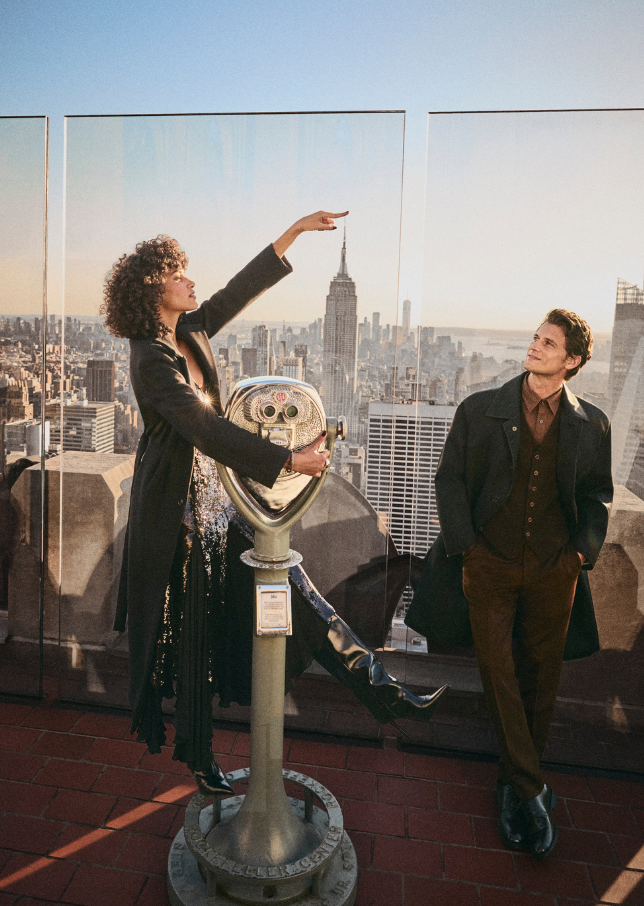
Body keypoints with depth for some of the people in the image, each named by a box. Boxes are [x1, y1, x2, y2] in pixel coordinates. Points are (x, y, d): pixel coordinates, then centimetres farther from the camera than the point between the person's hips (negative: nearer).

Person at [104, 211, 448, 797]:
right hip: (178, 503, -7)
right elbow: (207, 430, -31)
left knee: (288, 586, 5)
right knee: (191, 629, 8)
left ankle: (381, 691, 10)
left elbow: (243, 288, 11)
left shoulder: (190, 332, 4)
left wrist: (298, 229, 13)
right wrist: (290, 459, -34)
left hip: (215, 491, 8)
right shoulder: (152, 358, -19)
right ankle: (197, 754, 30)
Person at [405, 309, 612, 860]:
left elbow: (597, 493, 14)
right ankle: (529, 790, 15)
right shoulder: (480, 411, -1)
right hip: (490, 562, -1)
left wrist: (584, 548, 1)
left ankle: (516, 780, 31)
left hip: (553, 568, 2)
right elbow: (450, 478, 1)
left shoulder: (591, 426, 3)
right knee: (497, 666, -1)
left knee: (541, 672, 10)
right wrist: (464, 547, -6)